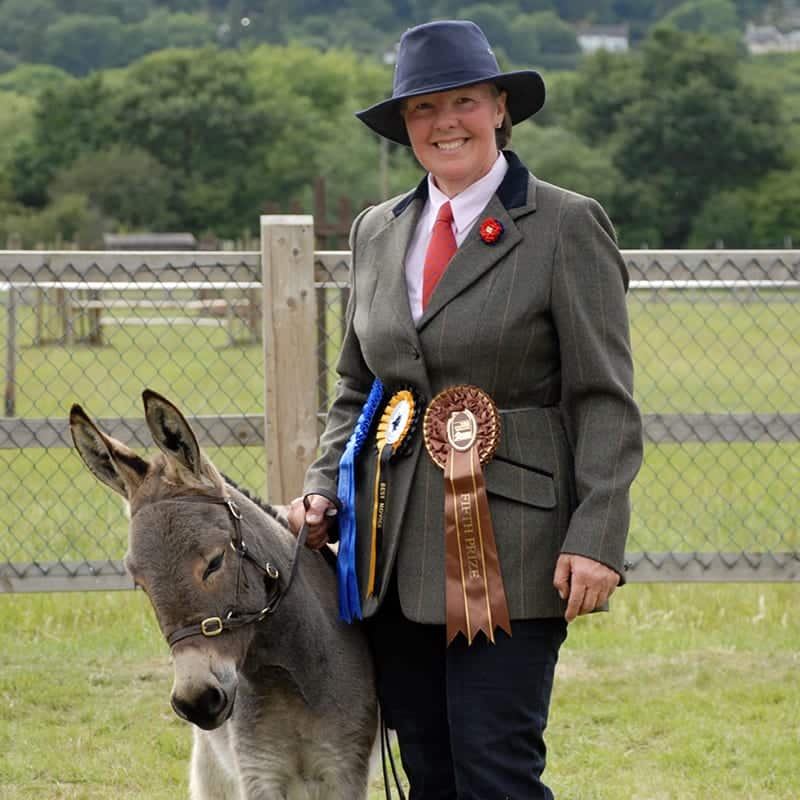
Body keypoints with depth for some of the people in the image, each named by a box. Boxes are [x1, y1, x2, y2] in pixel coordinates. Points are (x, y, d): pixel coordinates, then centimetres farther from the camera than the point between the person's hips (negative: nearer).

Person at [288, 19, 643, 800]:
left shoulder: (566, 227, -3)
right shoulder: (376, 232, 14)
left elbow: (605, 404, -6)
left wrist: (596, 538, -16)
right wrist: (322, 488, 4)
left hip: (510, 547, -6)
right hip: (396, 552, 6)